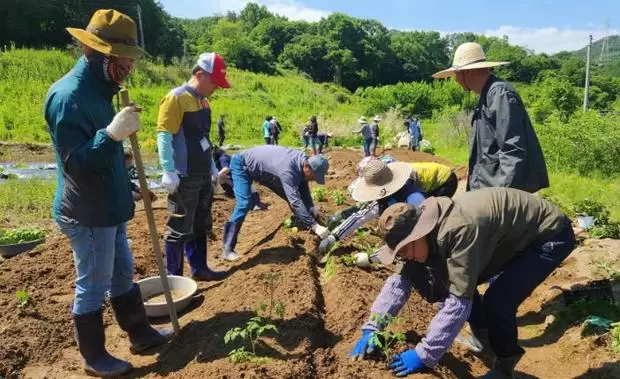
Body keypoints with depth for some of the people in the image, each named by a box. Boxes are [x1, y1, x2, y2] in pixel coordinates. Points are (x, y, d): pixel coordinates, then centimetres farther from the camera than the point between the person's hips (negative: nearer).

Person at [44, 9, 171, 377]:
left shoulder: (96, 91, 9)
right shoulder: (68, 96, -20)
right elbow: (75, 161, -24)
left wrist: (126, 188, 22)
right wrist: (112, 133, -37)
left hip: (109, 208, 9)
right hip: (87, 214, -9)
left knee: (123, 275, 20)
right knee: (93, 286, 6)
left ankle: (140, 333, 37)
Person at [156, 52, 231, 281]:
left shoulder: (203, 101, 14)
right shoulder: (176, 98, -13)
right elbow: (164, 136, -18)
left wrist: (212, 168, 21)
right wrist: (169, 172, -22)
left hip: (203, 176, 9)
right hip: (185, 178, -9)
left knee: (200, 226, 16)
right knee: (179, 229, 1)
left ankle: (199, 269, 28)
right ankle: (174, 277, 12)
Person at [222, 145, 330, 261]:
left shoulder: (303, 161, -14)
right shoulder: (288, 169, -41)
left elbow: (304, 193, -4)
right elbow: (295, 202, -45)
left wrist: (314, 213, -14)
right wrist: (314, 226, -45)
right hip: (242, 165, -9)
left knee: (290, 196, 8)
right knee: (244, 204, -24)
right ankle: (228, 249, -19)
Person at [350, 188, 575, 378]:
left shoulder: (458, 229, -39)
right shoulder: (426, 226, -11)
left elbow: (459, 300, -38)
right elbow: (402, 279, -7)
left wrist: (424, 355, -34)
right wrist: (372, 328, -14)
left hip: (550, 234, -8)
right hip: (514, 234, 8)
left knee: (497, 301, -22)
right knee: (455, 281, 2)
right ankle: (487, 336, 27)